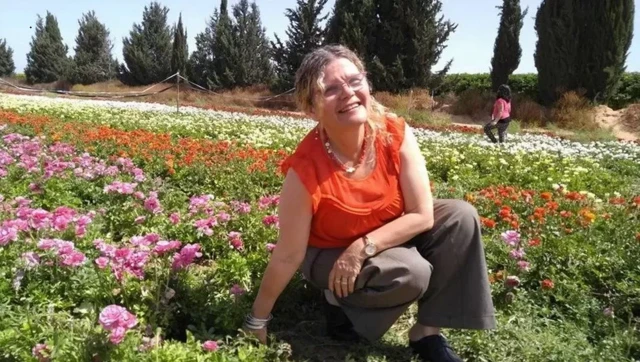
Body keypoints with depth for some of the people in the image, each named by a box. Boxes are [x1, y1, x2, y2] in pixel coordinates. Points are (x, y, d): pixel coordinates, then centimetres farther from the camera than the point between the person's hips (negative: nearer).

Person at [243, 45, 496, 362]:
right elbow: (288, 256, -21)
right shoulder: (305, 170, -31)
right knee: (412, 273, -31)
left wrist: (363, 247, -26)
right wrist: (258, 320, -13)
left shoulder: (397, 135, -22)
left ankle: (427, 333, -7)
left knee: (462, 216, -17)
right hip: (330, 254, -4)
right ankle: (341, 303, 1)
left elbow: (423, 215, -18)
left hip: (387, 238, 4)